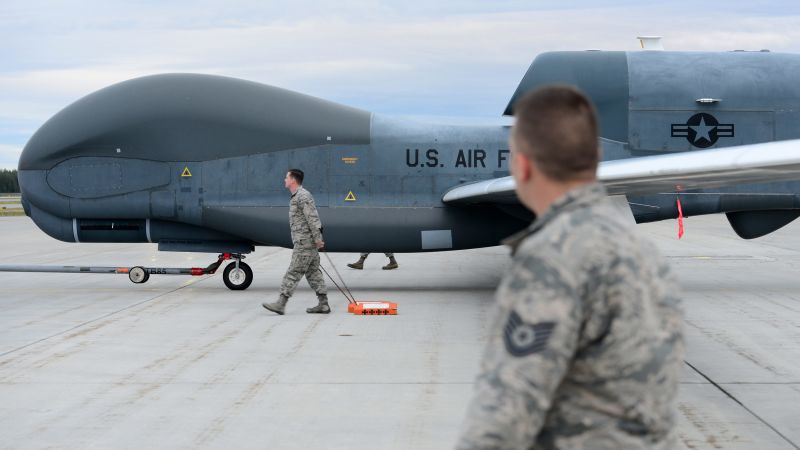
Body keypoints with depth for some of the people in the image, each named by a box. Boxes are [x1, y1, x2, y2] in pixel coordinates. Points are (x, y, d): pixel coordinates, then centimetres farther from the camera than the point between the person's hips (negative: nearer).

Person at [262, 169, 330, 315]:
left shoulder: (303, 196, -14)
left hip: (305, 242, -10)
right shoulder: (296, 197, 20)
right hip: (303, 241, 10)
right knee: (313, 272, 9)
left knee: (293, 273, -8)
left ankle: (281, 304, -8)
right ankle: (323, 304, 10)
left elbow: (312, 218, -19)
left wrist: (317, 239, -22)